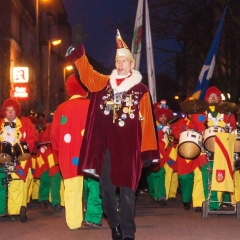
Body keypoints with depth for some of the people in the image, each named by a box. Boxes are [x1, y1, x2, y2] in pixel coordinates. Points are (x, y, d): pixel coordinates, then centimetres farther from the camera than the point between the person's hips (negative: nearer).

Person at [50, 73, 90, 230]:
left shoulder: (62, 108, 5)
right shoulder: (91, 106, -3)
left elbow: (54, 134, 5)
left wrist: (59, 154, 15)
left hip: (69, 157, 2)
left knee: (72, 190, 3)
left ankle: (74, 222, 4)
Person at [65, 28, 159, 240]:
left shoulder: (141, 90, 1)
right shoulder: (104, 83, 10)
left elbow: (146, 121, -2)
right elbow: (87, 73, -1)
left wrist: (148, 150, -5)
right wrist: (78, 47, -13)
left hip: (128, 147, -3)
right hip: (105, 145, 3)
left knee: (127, 191, -1)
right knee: (106, 189, 9)